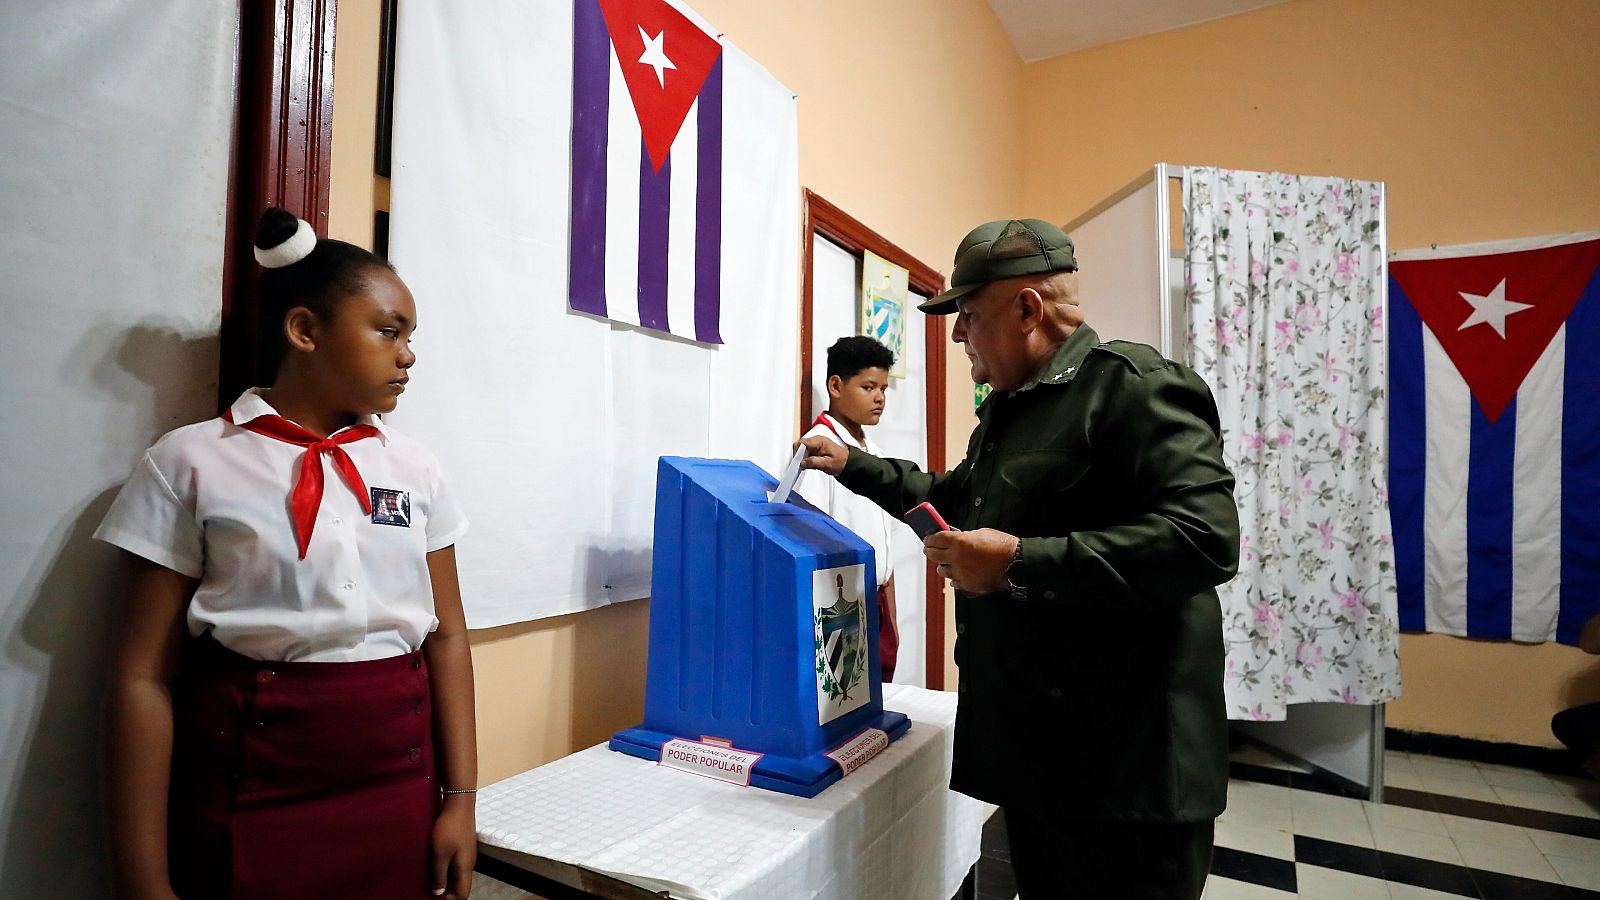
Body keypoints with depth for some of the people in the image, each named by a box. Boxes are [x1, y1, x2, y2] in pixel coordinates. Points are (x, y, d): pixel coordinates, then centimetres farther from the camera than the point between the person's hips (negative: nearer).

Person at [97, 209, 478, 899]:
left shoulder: (414, 468, 4)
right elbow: (145, 674, -5)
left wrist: (459, 799, 1)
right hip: (250, 789, -3)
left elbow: (446, 635, 3)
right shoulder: (192, 463, -4)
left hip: (401, 780, 3)